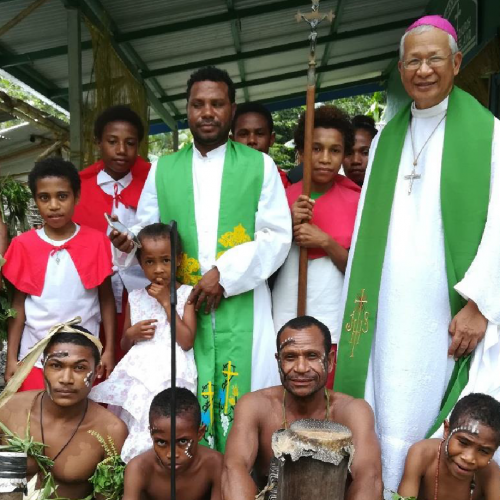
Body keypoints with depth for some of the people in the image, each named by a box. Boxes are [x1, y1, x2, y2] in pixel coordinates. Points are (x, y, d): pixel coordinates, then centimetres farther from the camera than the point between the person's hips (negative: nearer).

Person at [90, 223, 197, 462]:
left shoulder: (186, 294, 1)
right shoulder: (135, 297, 12)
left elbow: (186, 342, -9)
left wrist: (167, 302, -9)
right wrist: (132, 334, -3)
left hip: (171, 374, -4)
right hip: (138, 373, 4)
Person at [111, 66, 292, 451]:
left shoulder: (260, 165, 5)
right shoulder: (163, 170, 12)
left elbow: (277, 237, -1)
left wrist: (224, 273, -12)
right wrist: (130, 243, -11)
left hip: (243, 306, -1)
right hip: (181, 306, 2)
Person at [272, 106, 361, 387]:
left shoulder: (356, 200, -1)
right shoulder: (284, 197, 4)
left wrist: (325, 242, -15)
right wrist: (289, 226, -11)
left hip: (333, 324, -1)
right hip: (285, 322, 2)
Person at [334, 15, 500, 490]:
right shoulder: (385, 139, 14)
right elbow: (367, 228, 13)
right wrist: (359, 305, 7)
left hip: (453, 308, -3)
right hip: (391, 310, 3)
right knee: (392, 419, 5)